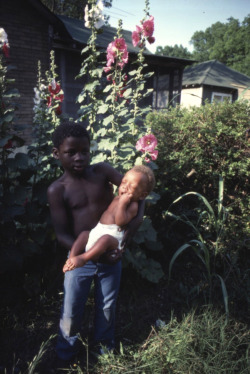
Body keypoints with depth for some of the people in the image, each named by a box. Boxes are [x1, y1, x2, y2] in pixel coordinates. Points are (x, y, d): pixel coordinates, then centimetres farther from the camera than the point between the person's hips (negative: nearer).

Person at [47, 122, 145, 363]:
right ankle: (65, 354, 45)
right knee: (71, 312, 14)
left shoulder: (102, 171, -9)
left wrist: (137, 217, -24)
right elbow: (61, 235, -13)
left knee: (107, 308, 22)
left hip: (112, 254, 2)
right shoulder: (57, 190, -12)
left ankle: (105, 347, 51)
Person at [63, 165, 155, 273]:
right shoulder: (117, 198, 17)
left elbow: (120, 222, -24)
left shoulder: (133, 205, -9)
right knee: (83, 234, 2)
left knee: (105, 239, -37)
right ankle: (71, 258, -8)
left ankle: (83, 258, -39)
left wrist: (122, 204, -26)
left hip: (113, 236, -9)